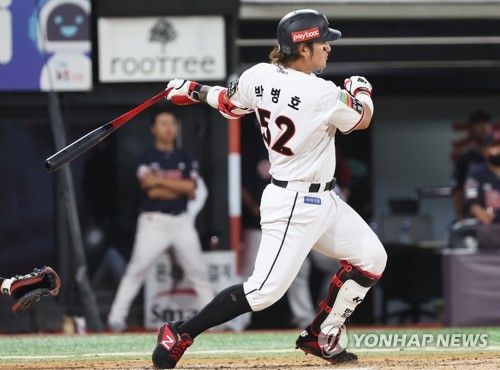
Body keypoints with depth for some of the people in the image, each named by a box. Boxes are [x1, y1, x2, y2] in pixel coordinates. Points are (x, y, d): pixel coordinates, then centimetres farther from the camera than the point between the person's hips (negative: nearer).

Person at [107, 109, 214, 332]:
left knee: (198, 270, 4)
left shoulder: (185, 160, 12)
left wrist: (160, 181, -9)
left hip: (182, 221, 3)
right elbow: (150, 190, -13)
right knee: (137, 269, -10)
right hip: (153, 221, -3)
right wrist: (180, 187, -5)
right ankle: (116, 317, -9)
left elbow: (190, 188, -4)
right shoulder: (147, 159, 1)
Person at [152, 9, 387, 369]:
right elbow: (362, 120, -5)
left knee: (372, 258, 13)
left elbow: (229, 103, 16)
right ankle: (179, 335, -2)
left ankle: (320, 337, 23)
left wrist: (192, 90, 34)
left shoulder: (259, 76, -2)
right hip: (294, 205, -10)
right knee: (266, 289, -10)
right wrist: (361, 89, 16)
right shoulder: (323, 94, -23)